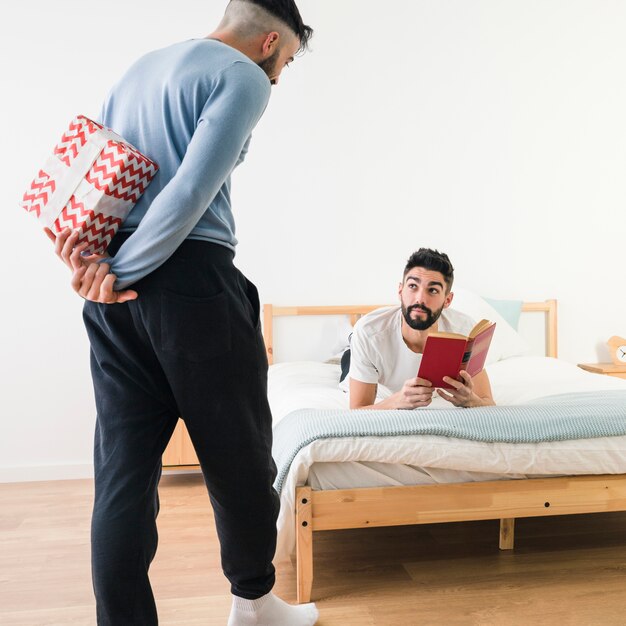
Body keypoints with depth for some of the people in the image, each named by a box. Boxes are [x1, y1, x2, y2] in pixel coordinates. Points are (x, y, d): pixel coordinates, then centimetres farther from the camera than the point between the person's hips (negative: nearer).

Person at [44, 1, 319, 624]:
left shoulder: (138, 69, 24)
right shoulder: (244, 77, -2)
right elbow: (193, 191, -16)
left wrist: (81, 252, 0)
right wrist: (120, 272, -11)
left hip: (114, 297, 8)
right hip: (190, 276, -7)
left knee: (123, 467, 7)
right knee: (238, 454, 8)